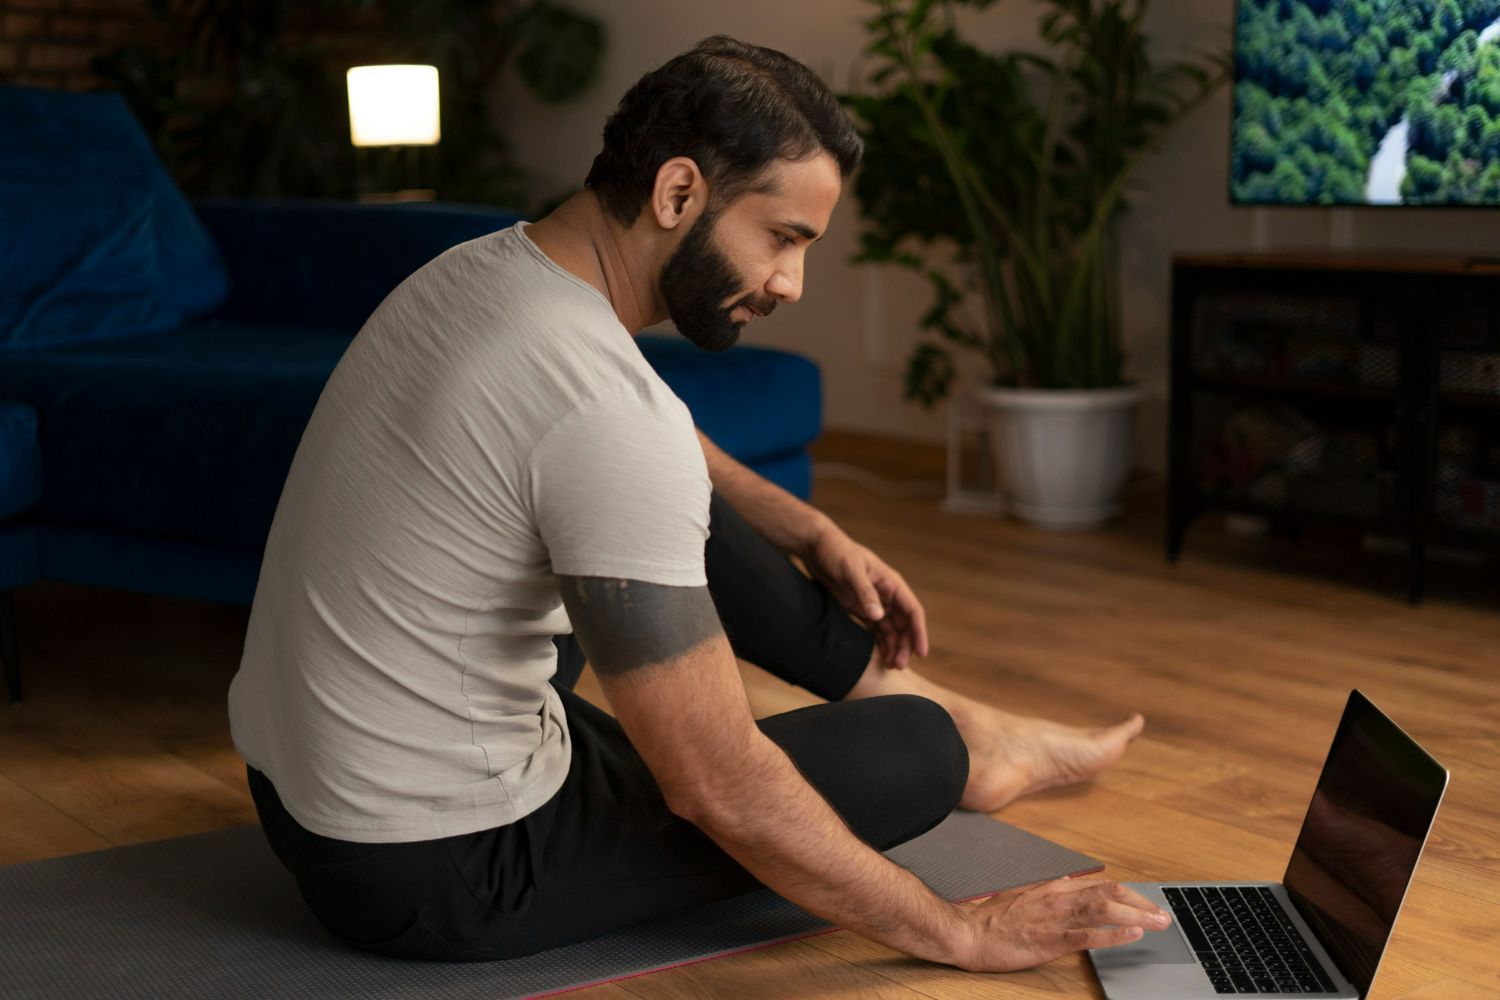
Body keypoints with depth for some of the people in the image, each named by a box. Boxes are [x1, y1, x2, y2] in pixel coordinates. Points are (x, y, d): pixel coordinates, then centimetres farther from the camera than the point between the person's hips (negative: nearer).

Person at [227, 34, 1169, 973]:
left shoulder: (482, 268, 1)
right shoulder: (608, 408, -28)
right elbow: (720, 790, -25)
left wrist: (815, 532, 25)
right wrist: (959, 933, -15)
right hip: (444, 873, -9)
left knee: (692, 514, 19)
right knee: (914, 748, 2)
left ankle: (894, 690, 33)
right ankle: (943, 748, 36)